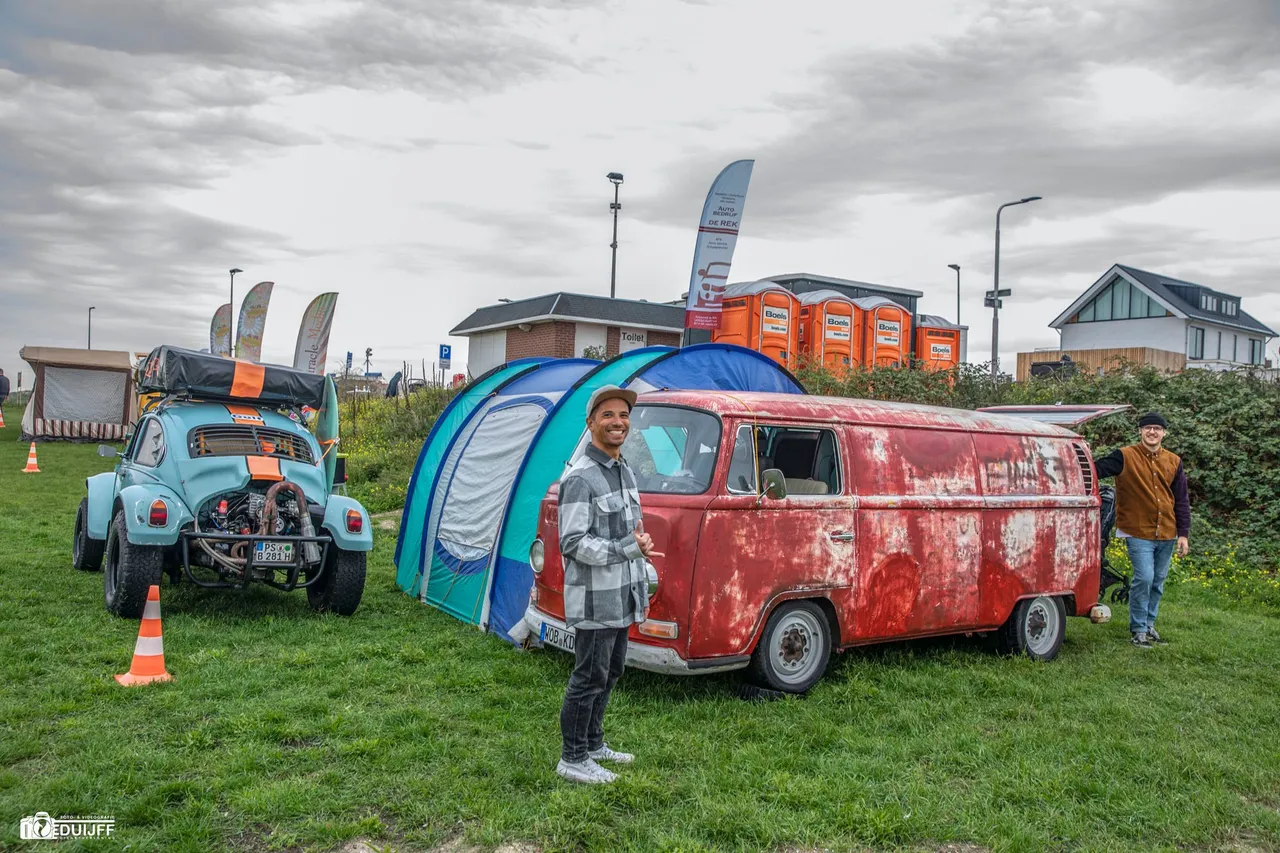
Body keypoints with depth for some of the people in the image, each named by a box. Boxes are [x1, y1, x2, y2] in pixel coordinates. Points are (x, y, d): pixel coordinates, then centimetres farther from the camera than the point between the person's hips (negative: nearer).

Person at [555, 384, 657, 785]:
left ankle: (593, 744, 35)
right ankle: (572, 759, 14)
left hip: (621, 598, 9)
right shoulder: (580, 478, -17)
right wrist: (630, 548, -23)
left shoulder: (625, 471, 13)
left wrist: (642, 590, 20)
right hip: (594, 601, -9)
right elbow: (573, 543, -21)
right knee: (589, 678, 0)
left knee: (610, 672, 19)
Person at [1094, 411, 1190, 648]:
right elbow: (1097, 469, -16)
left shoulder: (1174, 462, 8)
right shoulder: (1125, 457, -6)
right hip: (1138, 533, -5)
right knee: (1144, 578, -12)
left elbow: (1181, 500, 10)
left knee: (1158, 581, 13)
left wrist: (1183, 533, 6)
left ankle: (1149, 624, 29)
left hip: (1167, 535, 5)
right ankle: (1139, 629, 1)